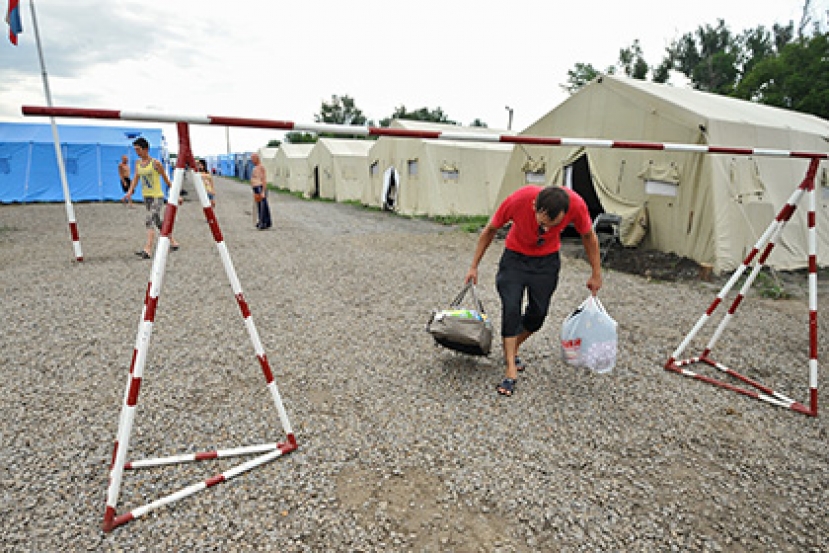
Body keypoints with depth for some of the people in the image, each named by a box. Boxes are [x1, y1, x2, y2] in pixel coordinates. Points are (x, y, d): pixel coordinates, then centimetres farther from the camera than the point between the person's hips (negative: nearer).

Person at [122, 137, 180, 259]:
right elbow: (135, 178, 4)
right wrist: (129, 192, -10)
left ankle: (148, 250, -23)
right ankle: (172, 242, 30)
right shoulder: (138, 162, 8)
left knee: (149, 221, -18)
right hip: (146, 197, 7)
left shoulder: (156, 163, -10)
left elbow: (166, 179, -4)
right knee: (158, 222, 15)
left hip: (157, 197, -7)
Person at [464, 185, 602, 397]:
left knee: (538, 313, 3)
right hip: (515, 256, -2)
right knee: (511, 309, -13)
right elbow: (490, 230, -13)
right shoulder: (518, 200, -33)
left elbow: (588, 236, -7)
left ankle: (512, 349, 28)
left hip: (547, 260, 2)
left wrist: (596, 274, 1)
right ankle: (511, 370, -5)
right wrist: (474, 266, -7)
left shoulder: (576, 205, -30)